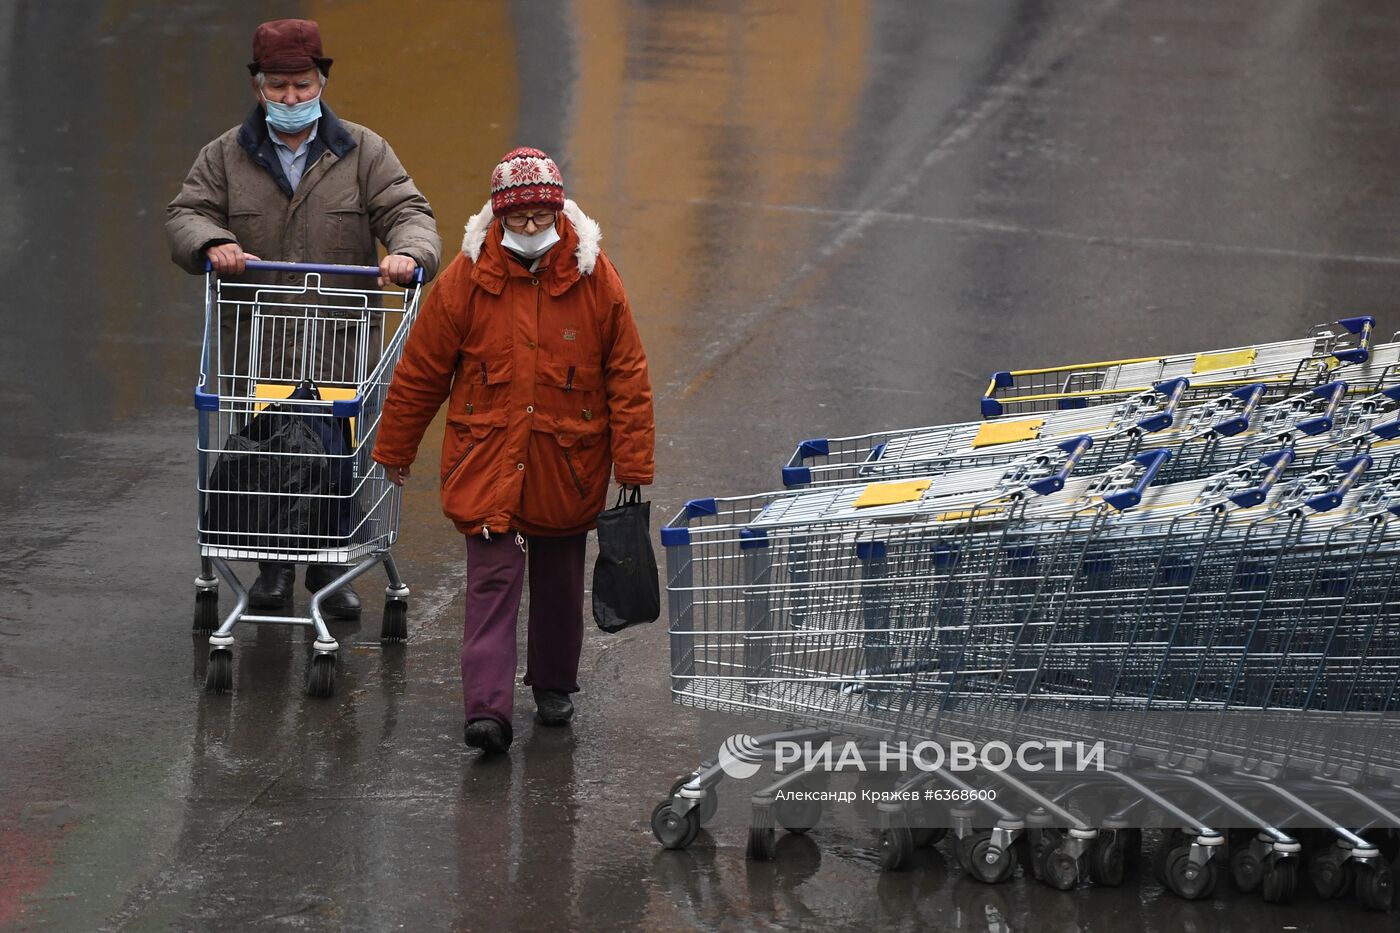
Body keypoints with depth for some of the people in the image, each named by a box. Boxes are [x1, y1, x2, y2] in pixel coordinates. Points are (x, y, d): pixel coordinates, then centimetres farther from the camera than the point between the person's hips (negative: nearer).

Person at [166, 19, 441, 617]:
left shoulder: (363, 153, 5)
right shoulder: (226, 157, 7)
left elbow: (407, 212, -3)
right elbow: (186, 214, -1)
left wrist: (408, 253, -26)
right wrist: (213, 243, -25)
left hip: (340, 345, -1)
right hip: (255, 340, 1)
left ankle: (329, 569, 19)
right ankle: (274, 566, 19)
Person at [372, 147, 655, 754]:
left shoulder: (595, 279, -6)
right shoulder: (466, 277, -8)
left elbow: (628, 377, -1)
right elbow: (421, 371, 2)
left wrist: (633, 468, -3)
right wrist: (394, 450, 8)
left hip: (567, 464, 2)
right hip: (486, 460, -2)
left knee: (559, 581, 16)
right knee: (493, 579, -10)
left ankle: (554, 686, 36)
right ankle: (487, 709, -16)